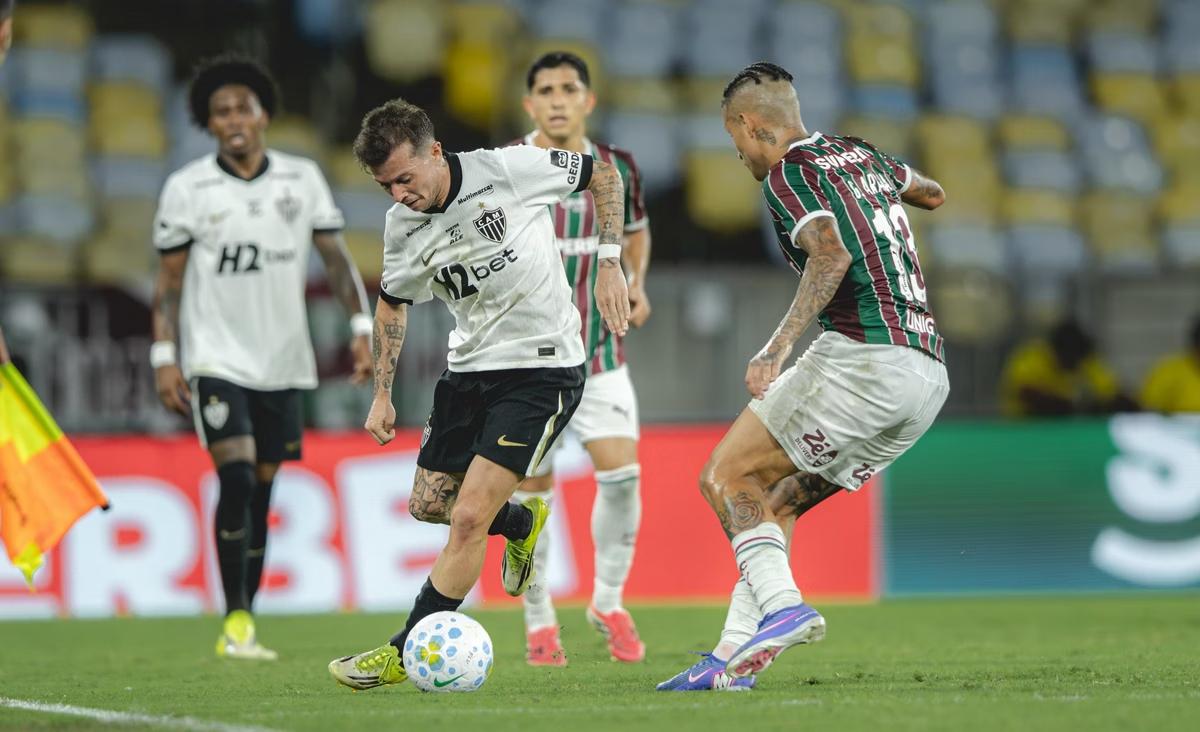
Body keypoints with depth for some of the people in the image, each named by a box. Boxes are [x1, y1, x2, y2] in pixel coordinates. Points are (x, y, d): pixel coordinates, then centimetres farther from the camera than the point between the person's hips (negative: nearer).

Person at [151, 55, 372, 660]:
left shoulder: (302, 179, 5)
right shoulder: (186, 188, -2)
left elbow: (336, 257, 8)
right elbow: (169, 281, 2)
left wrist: (362, 326, -2)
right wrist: (164, 358, -5)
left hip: (283, 362, 3)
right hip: (216, 358, -3)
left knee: (261, 491, 7)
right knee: (237, 480, -16)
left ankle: (242, 626, 14)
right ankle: (236, 621, -10)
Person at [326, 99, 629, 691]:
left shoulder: (509, 170, -19)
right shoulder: (402, 227, -4)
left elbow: (603, 173, -3)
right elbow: (392, 303, 15)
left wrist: (609, 264, -11)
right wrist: (382, 394, 10)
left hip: (543, 367, -6)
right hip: (470, 367, 6)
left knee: (469, 517, -13)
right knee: (427, 504, 10)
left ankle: (405, 654, -4)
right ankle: (522, 522, 41)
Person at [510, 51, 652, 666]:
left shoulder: (617, 168, 3)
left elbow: (636, 229, 22)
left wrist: (636, 285, 5)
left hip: (600, 354, 2)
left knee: (621, 473, -9)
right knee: (532, 490, -1)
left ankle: (609, 602, 12)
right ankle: (538, 622, 14)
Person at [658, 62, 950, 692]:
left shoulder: (789, 172, -2)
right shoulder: (864, 156, 22)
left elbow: (832, 253, -21)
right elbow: (931, 194, 42)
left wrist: (778, 345, -29)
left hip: (863, 354, -8)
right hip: (929, 374, 8)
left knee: (725, 477, -2)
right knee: (776, 503, 15)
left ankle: (783, 606, -21)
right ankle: (733, 657, 7)